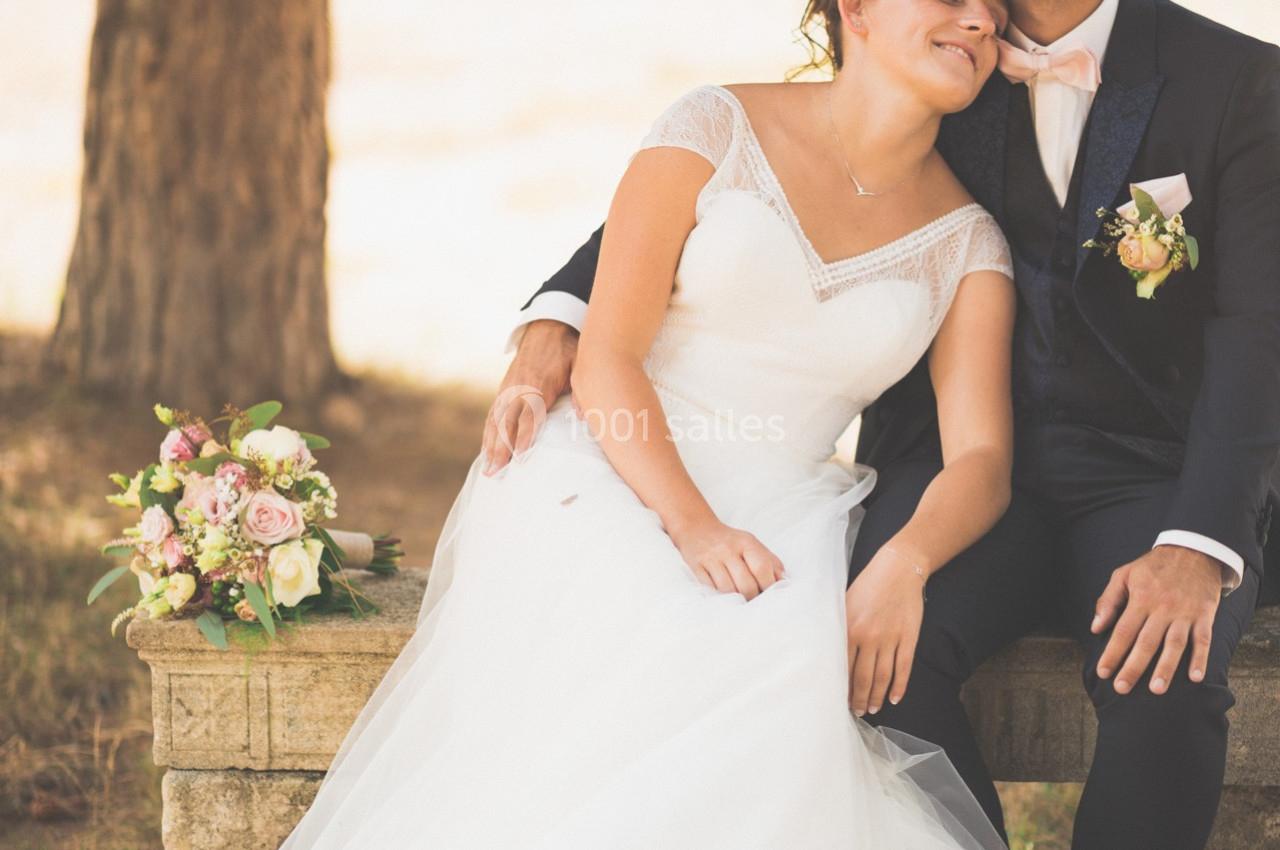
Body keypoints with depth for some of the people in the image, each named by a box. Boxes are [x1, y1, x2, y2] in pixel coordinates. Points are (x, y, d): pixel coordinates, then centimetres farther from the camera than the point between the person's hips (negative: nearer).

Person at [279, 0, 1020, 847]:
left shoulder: (969, 241, 10)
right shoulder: (717, 129, 1)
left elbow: (982, 458, 0)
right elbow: (606, 353, -5)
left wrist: (903, 564, -24)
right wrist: (690, 524, -21)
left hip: (773, 521, 2)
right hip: (607, 489, -2)